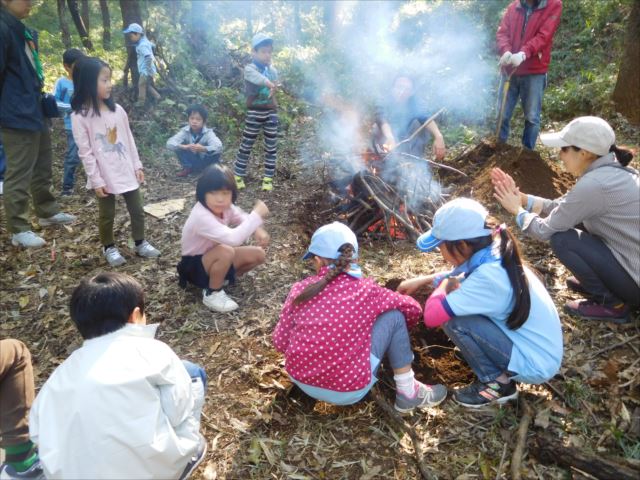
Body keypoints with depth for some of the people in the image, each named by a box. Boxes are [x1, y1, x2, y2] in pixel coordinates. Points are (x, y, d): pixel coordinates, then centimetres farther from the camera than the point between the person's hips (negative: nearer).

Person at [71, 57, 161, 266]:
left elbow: (129, 140, 8)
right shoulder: (80, 116, -13)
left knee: (137, 210, 13)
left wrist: (137, 165, 7)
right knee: (107, 215, 11)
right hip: (105, 176, -4)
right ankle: (109, 248, 31)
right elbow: (85, 152, -12)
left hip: (127, 171, 5)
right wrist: (96, 180, -13)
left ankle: (140, 243, 32)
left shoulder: (117, 110, 1)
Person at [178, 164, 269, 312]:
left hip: (214, 258, 8)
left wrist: (258, 230, -19)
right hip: (194, 266, -8)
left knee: (258, 255, -3)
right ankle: (212, 293, -13)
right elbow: (233, 238, -48)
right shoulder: (201, 216, -36)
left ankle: (221, 277, 12)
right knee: (226, 251, -37)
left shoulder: (225, 207, -13)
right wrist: (257, 214, -40)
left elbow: (243, 219, 4)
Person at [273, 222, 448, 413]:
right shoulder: (366, 290, -9)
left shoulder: (300, 288, -5)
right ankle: (408, 392, 12)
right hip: (347, 391, -3)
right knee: (394, 316, 6)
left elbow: (280, 342, 0)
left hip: (301, 380, 4)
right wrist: (400, 329, 27)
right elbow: (413, 309, 5)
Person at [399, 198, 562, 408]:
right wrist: (422, 280, 16)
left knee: (454, 321, -18)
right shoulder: (492, 255, -4)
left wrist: (443, 285, -10)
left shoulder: (488, 276, -29)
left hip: (535, 363, -8)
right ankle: (499, 373, 14)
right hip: (541, 351, 8)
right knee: (458, 309, 7)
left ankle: (498, 383, 0)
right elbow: (461, 275, 21)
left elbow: (432, 316, -30)